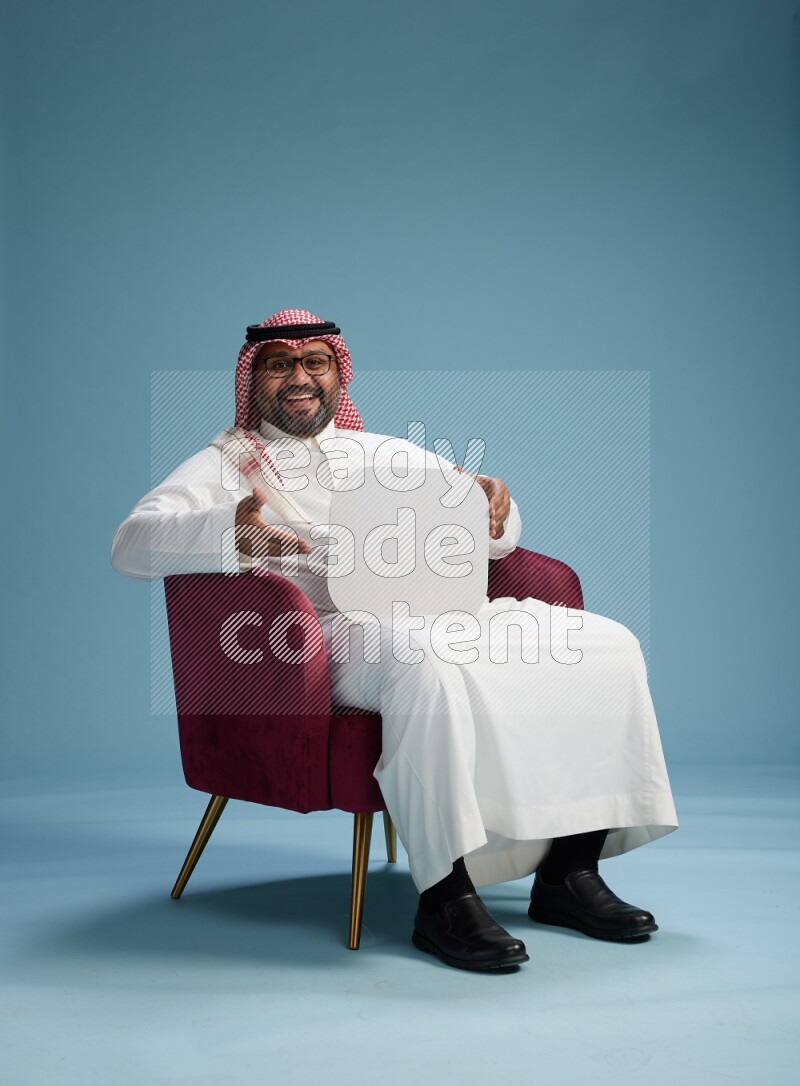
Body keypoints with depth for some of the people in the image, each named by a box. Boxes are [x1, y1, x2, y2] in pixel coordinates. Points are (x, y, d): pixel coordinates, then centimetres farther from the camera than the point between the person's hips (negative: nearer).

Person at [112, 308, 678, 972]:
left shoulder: (395, 454, 29)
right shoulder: (225, 465, 14)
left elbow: (492, 537, 28)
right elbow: (132, 543, -3)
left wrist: (492, 506, 0)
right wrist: (227, 531, -25)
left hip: (447, 611, 6)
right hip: (336, 631, -5)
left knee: (606, 643, -13)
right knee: (426, 663, -39)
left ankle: (569, 871, -10)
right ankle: (445, 898, -33)